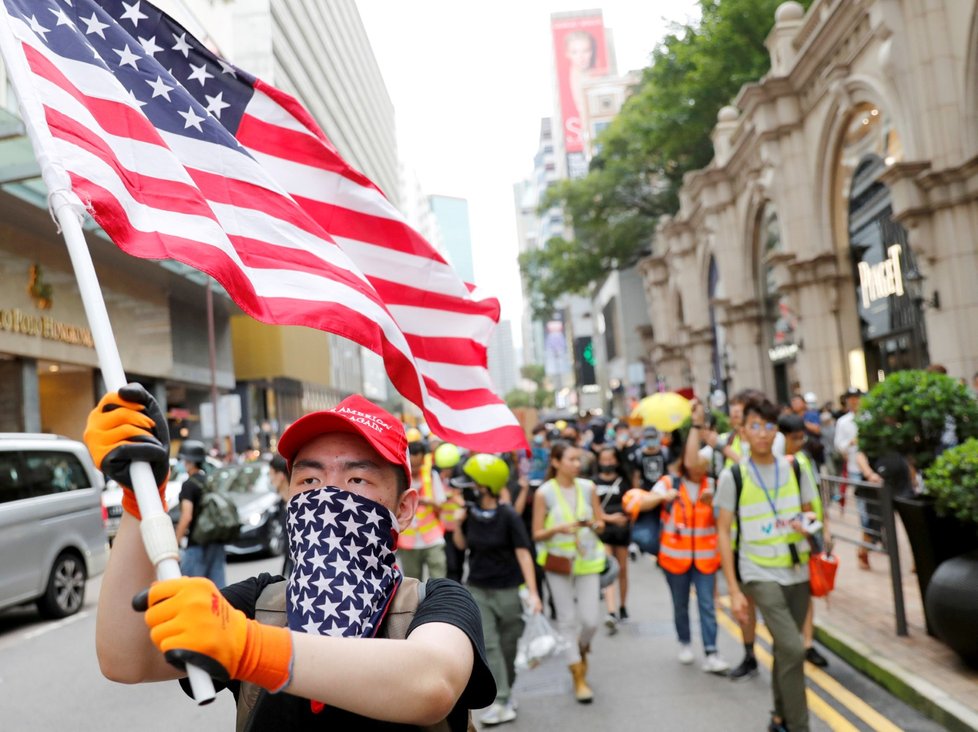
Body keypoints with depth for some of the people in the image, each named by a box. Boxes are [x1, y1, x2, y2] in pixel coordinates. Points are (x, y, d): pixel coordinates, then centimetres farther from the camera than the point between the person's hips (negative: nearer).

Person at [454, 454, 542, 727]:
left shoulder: (508, 516, -16)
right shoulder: (470, 513, -3)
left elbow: (523, 553, -15)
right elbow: (461, 545, 12)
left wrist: (532, 592, -19)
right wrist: (457, 525, -9)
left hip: (507, 590, -3)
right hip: (478, 589, 3)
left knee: (508, 646, 9)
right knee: (487, 645, -5)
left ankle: (505, 692, 29)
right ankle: (501, 702, 1)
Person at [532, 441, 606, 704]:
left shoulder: (588, 487, 0)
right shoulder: (544, 493, -8)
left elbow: (601, 523, 8)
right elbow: (537, 534, -5)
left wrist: (593, 524, -15)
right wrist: (557, 529, -23)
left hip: (587, 560, 2)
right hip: (558, 562, -2)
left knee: (590, 619, 0)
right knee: (567, 619, 4)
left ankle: (582, 650, 34)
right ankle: (579, 677, 18)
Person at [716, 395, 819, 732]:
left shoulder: (795, 468, 2)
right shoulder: (732, 476, -8)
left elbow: (808, 514, 15)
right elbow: (723, 532, -6)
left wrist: (810, 524, -11)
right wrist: (734, 589, -9)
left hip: (798, 572, 4)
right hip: (760, 574, -4)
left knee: (785, 649, 15)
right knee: (793, 649, -15)